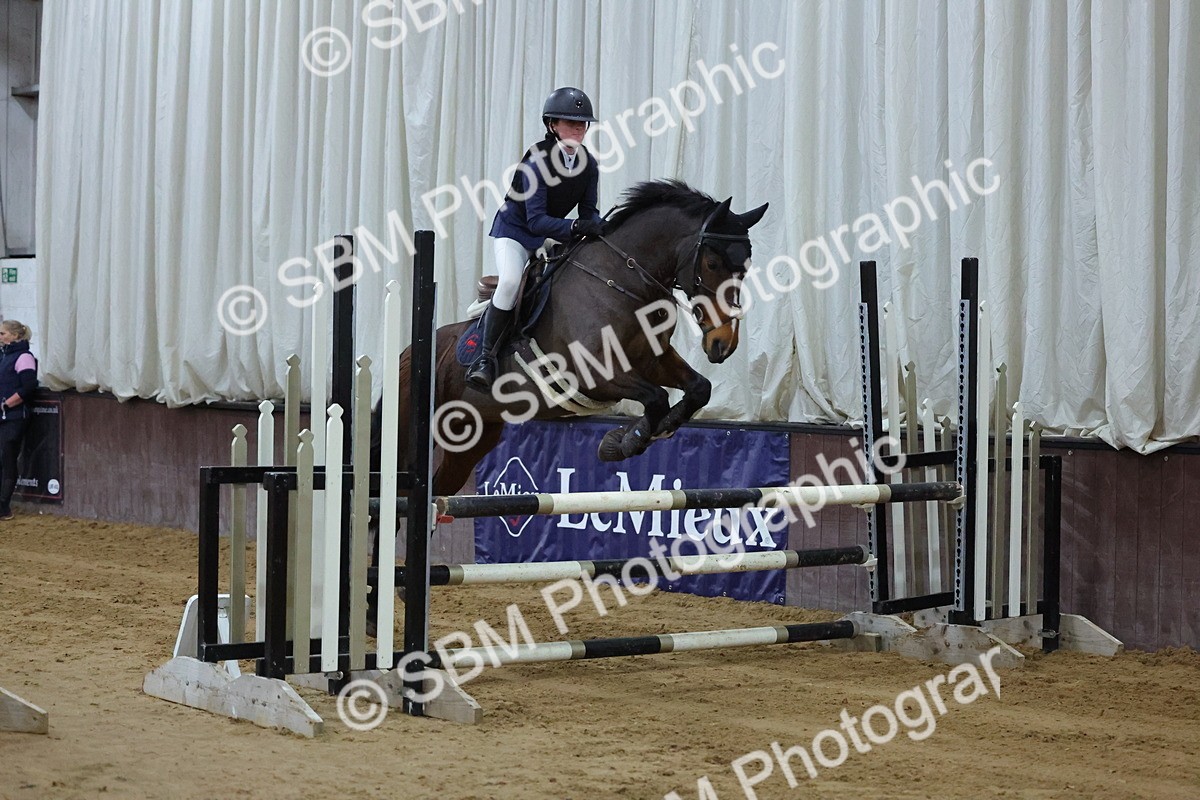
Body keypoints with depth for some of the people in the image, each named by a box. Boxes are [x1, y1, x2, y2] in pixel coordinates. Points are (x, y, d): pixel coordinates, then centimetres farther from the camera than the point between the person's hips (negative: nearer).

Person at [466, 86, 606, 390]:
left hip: (551, 236, 7)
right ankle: (486, 357, -24)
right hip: (514, 231, -7)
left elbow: (589, 211, 1)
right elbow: (536, 220, -29)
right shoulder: (538, 160, -24)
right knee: (510, 281, -31)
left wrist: (599, 226, -22)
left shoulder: (588, 164, -5)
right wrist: (576, 226, -42)